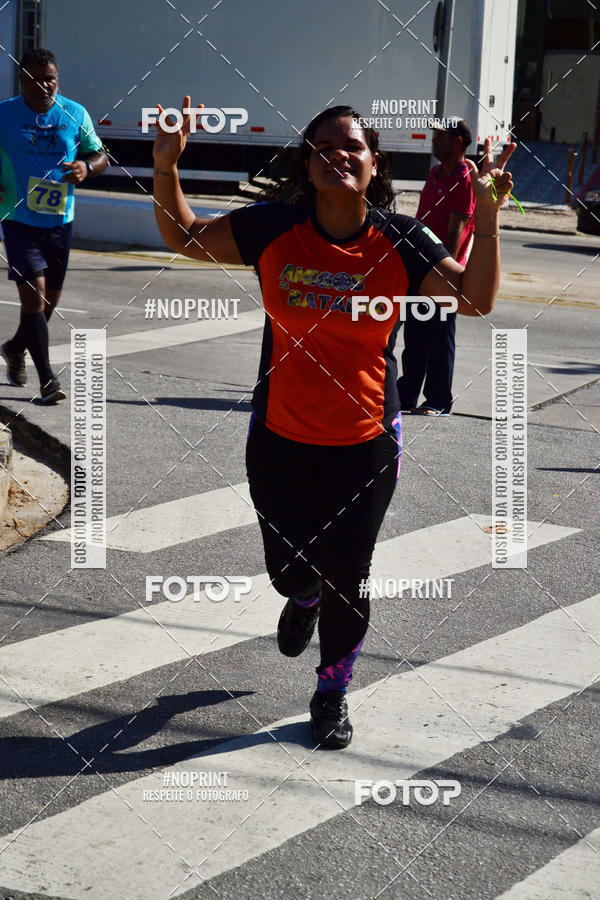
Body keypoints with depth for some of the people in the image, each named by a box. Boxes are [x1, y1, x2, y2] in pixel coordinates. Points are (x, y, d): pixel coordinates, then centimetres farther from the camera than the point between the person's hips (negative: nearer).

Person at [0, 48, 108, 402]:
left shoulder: (75, 114, 2)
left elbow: (101, 156, 8)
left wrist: (86, 167, -15)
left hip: (60, 220, 3)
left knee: (51, 297, 13)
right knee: (34, 292, -14)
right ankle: (47, 378, -9)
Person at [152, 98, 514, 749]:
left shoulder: (398, 240, -10)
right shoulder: (275, 228, -8)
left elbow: (475, 299, -15)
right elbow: (183, 237, 1)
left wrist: (487, 214, -25)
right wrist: (166, 169, -14)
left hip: (366, 444, -1)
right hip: (280, 438, 1)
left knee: (346, 580, 7)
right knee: (289, 569, 15)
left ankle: (332, 693, 34)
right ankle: (304, 599, 56)